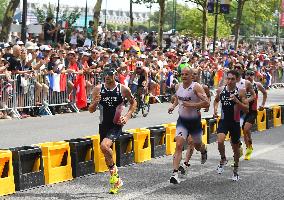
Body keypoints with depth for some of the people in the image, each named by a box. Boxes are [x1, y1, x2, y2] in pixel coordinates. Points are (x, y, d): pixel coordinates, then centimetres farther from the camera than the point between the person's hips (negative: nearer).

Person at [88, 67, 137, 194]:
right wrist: (95, 103, -19)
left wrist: (127, 117, -2)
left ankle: (113, 168, -1)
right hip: (104, 126, 4)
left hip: (116, 125, -4)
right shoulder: (98, 89, -1)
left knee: (104, 146, -28)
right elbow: (91, 110, 2)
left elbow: (133, 102, 11)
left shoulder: (123, 89, -5)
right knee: (107, 155, 11)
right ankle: (116, 180, 30)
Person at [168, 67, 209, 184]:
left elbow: (206, 103, -23)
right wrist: (173, 106, 3)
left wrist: (191, 105, -28)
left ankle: (204, 151, 58)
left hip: (195, 121, -2)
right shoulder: (178, 87, 1)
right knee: (179, 145, -16)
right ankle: (175, 173, -21)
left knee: (197, 146, 18)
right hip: (182, 120, 3)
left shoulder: (196, 87, -16)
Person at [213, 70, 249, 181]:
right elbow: (216, 100, 20)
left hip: (235, 122, -1)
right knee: (220, 141, -24)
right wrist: (215, 109, 1)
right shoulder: (220, 90, -1)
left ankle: (236, 169, 33)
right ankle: (223, 160, 6)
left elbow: (246, 109, -12)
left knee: (235, 147, 12)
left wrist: (236, 101, -25)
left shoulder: (240, 92, -9)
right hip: (223, 120, 1)